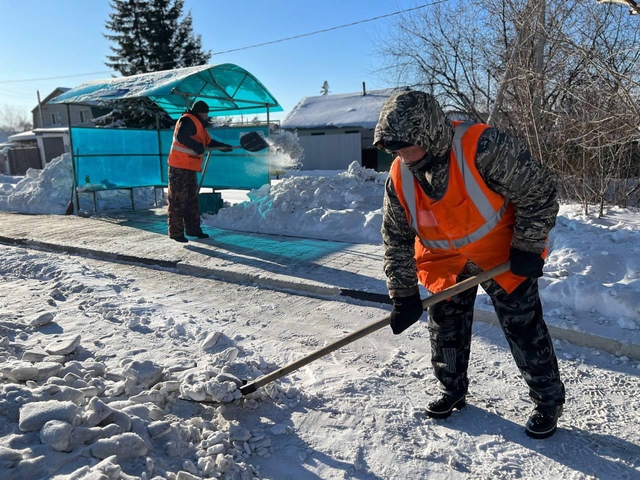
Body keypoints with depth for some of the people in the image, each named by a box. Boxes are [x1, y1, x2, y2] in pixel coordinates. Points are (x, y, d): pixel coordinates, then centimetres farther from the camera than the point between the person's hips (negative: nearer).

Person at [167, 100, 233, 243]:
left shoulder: (199, 125, 22)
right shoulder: (187, 121, -10)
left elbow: (208, 142, 30)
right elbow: (181, 136, -26)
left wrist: (224, 146, 29)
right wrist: (197, 146, -23)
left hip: (189, 168, 10)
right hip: (179, 168, -10)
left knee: (192, 199, 12)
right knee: (177, 200, -6)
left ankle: (193, 229, 19)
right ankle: (176, 232, -3)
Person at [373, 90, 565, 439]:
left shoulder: (484, 148, -30)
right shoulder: (399, 178, -14)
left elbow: (539, 191, -18)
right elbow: (396, 239, -7)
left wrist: (528, 247, -16)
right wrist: (404, 295, -8)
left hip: (503, 255, -4)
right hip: (444, 261, 5)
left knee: (524, 327, 2)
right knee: (444, 326, 10)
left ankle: (548, 401, 25)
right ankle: (452, 391, 34)